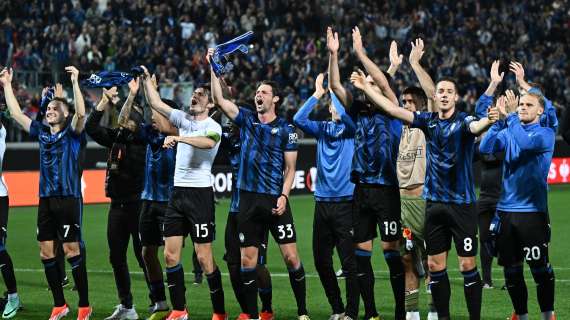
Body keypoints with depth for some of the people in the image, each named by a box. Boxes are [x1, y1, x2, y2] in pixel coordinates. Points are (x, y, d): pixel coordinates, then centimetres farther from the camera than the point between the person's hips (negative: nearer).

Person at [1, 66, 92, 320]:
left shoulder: (71, 133, -1)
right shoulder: (42, 133, 14)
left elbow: (80, 113, -20)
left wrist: (75, 82, -23)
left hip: (68, 199, -6)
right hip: (46, 200, 6)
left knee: (72, 251, -6)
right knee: (46, 252, 5)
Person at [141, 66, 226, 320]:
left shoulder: (213, 126, -7)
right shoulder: (184, 119, 13)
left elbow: (208, 142, -30)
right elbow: (156, 103, 18)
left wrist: (179, 137, -38)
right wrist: (147, 79, 13)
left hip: (200, 193, -7)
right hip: (177, 192, 7)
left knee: (204, 257, -8)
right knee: (170, 254, 4)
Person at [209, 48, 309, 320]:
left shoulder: (286, 129, 2)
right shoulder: (246, 120, 10)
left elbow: (290, 168, 1)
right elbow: (219, 100, 3)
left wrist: (283, 196, -11)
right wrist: (213, 68, -4)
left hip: (275, 201, -3)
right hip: (248, 199, 3)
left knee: (291, 256, -6)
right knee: (247, 259, 3)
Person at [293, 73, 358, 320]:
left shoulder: (351, 128, 1)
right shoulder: (322, 128, 13)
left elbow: (345, 115, -21)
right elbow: (298, 119, -2)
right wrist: (317, 94, -3)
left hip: (345, 204, -5)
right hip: (322, 202, 5)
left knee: (349, 262, -6)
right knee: (321, 261, 8)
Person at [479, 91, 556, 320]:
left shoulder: (545, 134, -3)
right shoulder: (509, 131, 11)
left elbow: (525, 143, -23)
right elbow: (485, 147, -4)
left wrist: (511, 116, -21)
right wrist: (500, 119, -12)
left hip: (532, 210, -5)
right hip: (506, 210, 5)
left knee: (540, 267, -5)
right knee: (511, 269, 9)